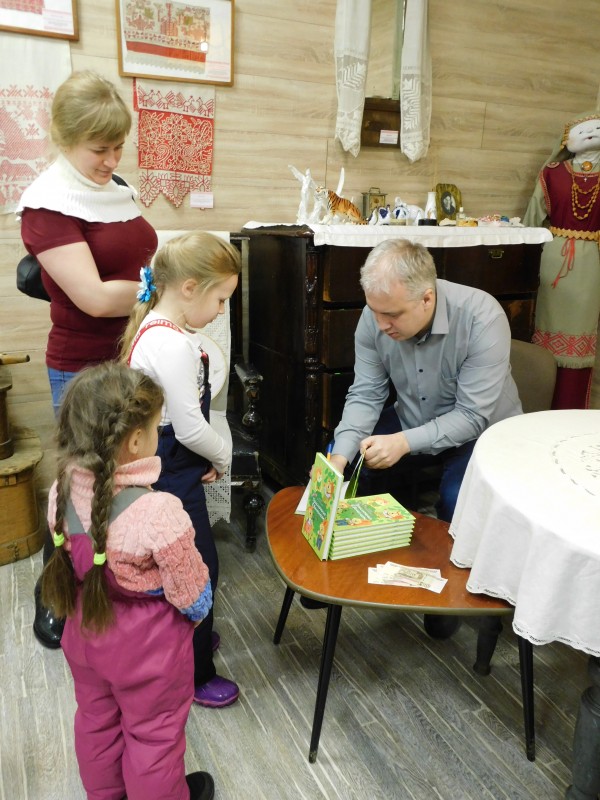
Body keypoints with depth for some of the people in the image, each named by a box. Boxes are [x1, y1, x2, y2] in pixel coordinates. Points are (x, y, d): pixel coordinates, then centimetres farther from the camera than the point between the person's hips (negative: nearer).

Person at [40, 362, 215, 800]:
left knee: (97, 718, 30)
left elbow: (73, 561, -1)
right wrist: (197, 611, 0)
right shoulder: (159, 513, -37)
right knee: (153, 734, 21)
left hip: (86, 631, 6)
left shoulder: (62, 492, -19)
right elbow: (192, 595, -23)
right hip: (147, 645, -6)